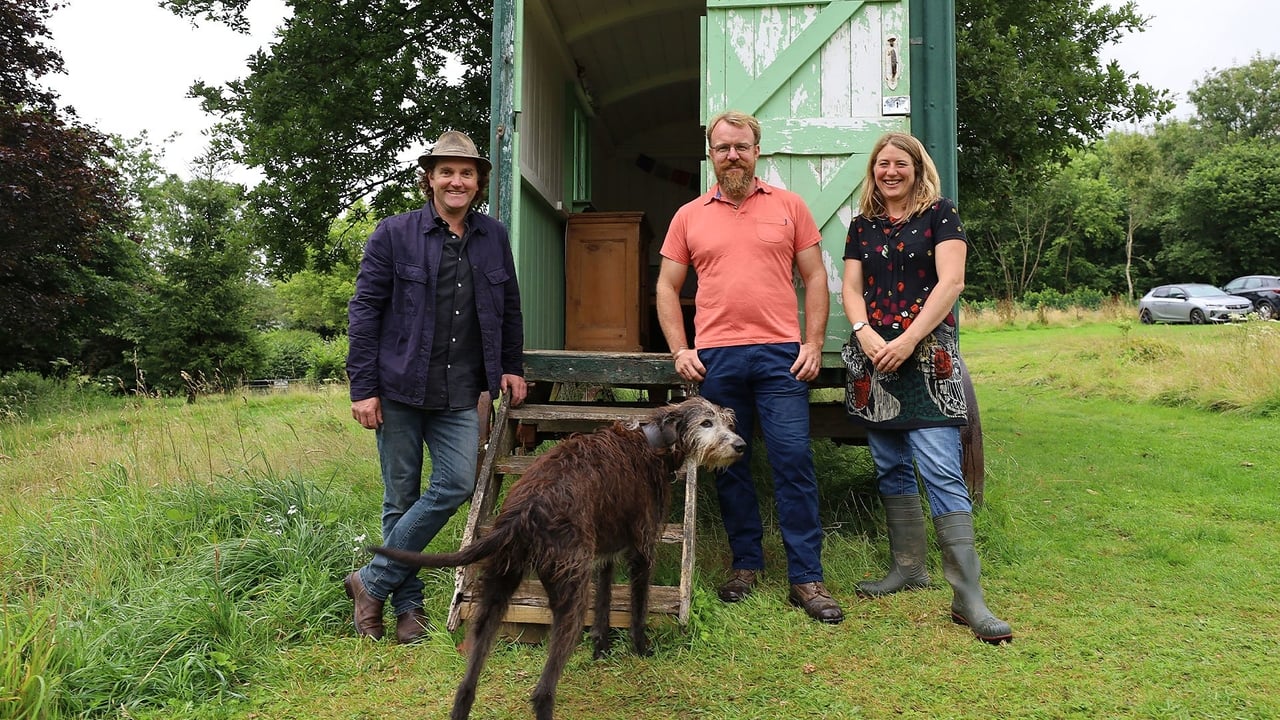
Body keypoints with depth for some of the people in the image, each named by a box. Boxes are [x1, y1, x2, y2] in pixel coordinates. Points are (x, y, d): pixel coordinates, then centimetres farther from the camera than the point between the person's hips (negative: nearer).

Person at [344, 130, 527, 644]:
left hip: (460, 394, 3)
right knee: (401, 498, 5)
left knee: (457, 484, -8)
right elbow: (364, 311, -3)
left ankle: (372, 581, 9)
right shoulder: (394, 234, -1)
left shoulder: (494, 238, 9)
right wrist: (362, 388, -7)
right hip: (400, 388, -2)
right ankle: (407, 604, 21)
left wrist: (511, 367, 15)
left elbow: (509, 308, 19)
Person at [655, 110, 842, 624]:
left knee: (794, 461, -3)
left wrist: (813, 344, -2)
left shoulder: (788, 206, 9)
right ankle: (745, 564, 23)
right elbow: (667, 287, 12)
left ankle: (806, 578, 6)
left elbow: (815, 278, 8)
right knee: (729, 465, 8)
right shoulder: (689, 216, 11)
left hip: (780, 354, -1)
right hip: (714, 359, 2)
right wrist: (679, 350, 1)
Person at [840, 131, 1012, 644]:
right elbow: (852, 288, 10)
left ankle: (968, 597, -7)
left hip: (926, 358, -5)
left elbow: (951, 282, -7)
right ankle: (908, 568, 25)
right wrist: (864, 332, -11)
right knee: (892, 470, 11)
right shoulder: (862, 225, 16)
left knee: (941, 473, -11)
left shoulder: (939, 215, 3)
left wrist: (907, 340, -15)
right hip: (873, 361, 5)